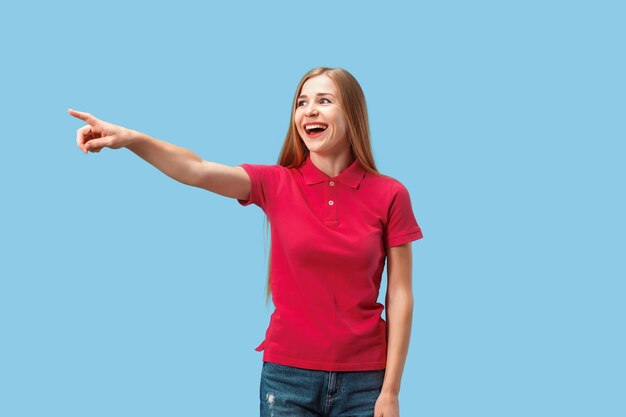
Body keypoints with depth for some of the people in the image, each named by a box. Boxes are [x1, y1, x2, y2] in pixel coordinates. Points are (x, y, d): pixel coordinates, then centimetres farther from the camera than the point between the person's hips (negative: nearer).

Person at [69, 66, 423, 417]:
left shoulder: (389, 195, -2)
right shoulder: (276, 185, 0)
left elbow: (400, 296, -2)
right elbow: (197, 171, -16)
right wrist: (132, 139, -33)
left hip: (363, 380, -1)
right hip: (288, 375, 1)